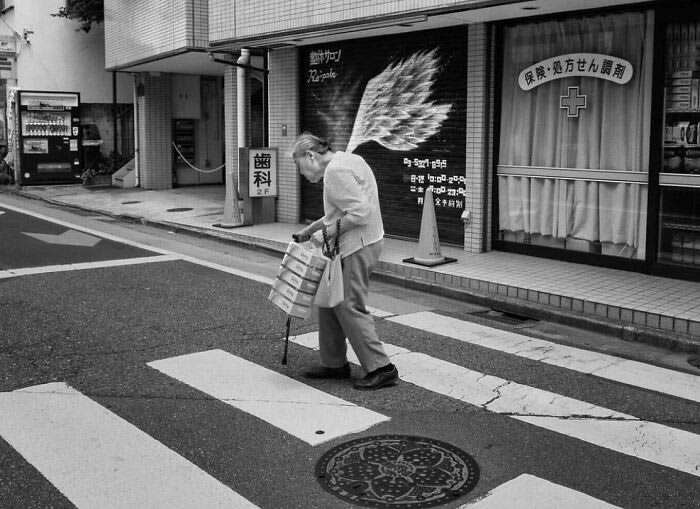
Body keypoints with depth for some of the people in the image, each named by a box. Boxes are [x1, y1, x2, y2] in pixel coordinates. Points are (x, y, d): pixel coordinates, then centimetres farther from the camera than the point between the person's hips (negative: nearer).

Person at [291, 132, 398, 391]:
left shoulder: (336, 170, -17)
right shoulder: (345, 161, 16)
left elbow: (359, 212, -25)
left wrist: (327, 232, -18)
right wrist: (310, 229, 22)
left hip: (358, 246, -11)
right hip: (353, 245, 11)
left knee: (349, 307, -6)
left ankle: (381, 369, 0)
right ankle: (334, 363, 24)